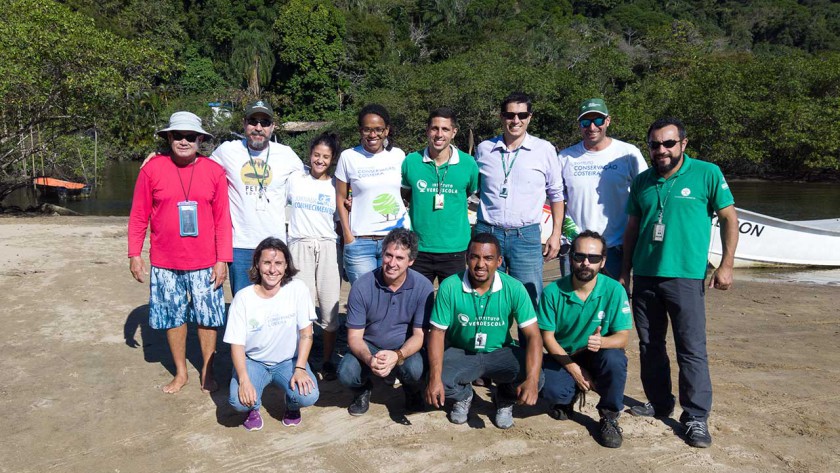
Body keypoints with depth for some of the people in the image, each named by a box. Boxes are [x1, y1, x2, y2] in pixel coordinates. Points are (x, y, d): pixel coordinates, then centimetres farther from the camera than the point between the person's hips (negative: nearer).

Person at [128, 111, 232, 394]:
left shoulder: (214, 172, -2)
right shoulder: (152, 169, -2)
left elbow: (223, 220, -2)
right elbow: (138, 216, 2)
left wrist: (222, 259, -5)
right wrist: (134, 254, -1)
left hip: (205, 263, 0)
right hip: (165, 263, 1)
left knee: (208, 318, 7)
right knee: (173, 318, 12)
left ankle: (208, 372, 26)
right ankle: (180, 373, 29)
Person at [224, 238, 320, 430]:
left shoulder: (298, 289, -13)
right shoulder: (243, 298, -12)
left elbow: (306, 332, -9)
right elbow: (237, 344, -11)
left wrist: (300, 368, -20)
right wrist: (244, 380, -26)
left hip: (289, 360, 0)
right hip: (253, 361, 0)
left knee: (308, 396, -26)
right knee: (239, 400, -28)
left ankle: (292, 406, 12)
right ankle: (253, 408, 10)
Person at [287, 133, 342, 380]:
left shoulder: (337, 186, 12)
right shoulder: (295, 180, 9)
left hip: (328, 248, 1)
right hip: (300, 247, -1)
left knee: (330, 308, -1)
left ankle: (327, 361, 14)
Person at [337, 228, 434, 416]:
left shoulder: (423, 287, -16)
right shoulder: (362, 286, -16)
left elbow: (420, 334, -11)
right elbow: (354, 336, -12)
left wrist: (397, 355, -32)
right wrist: (369, 359, -35)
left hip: (405, 349, 0)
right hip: (368, 347, 0)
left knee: (415, 370, -33)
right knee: (346, 373, -29)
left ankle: (412, 392, 7)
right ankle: (363, 390, 11)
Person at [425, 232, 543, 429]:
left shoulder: (514, 289, -17)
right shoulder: (449, 287, -17)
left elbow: (533, 335, -19)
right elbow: (438, 332, -13)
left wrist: (532, 380, -35)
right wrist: (435, 378, -27)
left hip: (500, 352, 0)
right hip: (461, 352, 0)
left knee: (535, 378, -26)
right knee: (439, 382, -29)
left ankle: (505, 400, 13)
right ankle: (464, 395, 13)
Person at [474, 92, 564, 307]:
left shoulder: (544, 150, 1)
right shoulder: (483, 149, 6)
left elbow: (556, 194, 10)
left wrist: (556, 234, 5)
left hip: (526, 235, -2)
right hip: (487, 232, 2)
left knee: (531, 303, 0)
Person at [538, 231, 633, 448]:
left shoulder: (615, 290, -13)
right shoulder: (552, 292, -12)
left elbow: (622, 337, -14)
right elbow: (548, 337, -9)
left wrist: (601, 342, -37)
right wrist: (574, 369, -18)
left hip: (598, 357, 0)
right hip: (563, 357, 0)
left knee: (614, 358, -34)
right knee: (550, 388, -30)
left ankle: (609, 417, -5)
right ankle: (568, 398, 13)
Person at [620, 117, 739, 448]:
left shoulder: (707, 174, -2)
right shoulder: (642, 182, 10)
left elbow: (729, 218, 0)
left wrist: (726, 264, -8)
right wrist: (625, 272, 14)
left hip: (685, 275, -5)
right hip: (644, 275, 5)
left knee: (691, 348, -3)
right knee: (649, 345, 12)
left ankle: (696, 417, 9)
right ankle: (659, 402, 27)